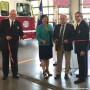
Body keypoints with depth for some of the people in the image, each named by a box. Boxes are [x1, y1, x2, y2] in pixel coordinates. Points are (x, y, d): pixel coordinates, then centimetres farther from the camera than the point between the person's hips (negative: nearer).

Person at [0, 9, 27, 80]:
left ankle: (15, 73, 22)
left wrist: (23, 35, -18)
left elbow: (20, 32, 3)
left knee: (14, 59, 10)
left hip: (14, 44, 1)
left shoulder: (18, 23, 4)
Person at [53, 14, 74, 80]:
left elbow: (73, 36, -7)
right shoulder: (57, 26, 8)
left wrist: (68, 40, -24)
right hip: (59, 46, 3)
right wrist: (55, 39, -10)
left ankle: (66, 74, 19)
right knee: (59, 60, 10)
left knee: (67, 61, 7)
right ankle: (58, 73, 20)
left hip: (67, 45, -3)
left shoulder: (70, 26, -4)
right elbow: (54, 35, 10)